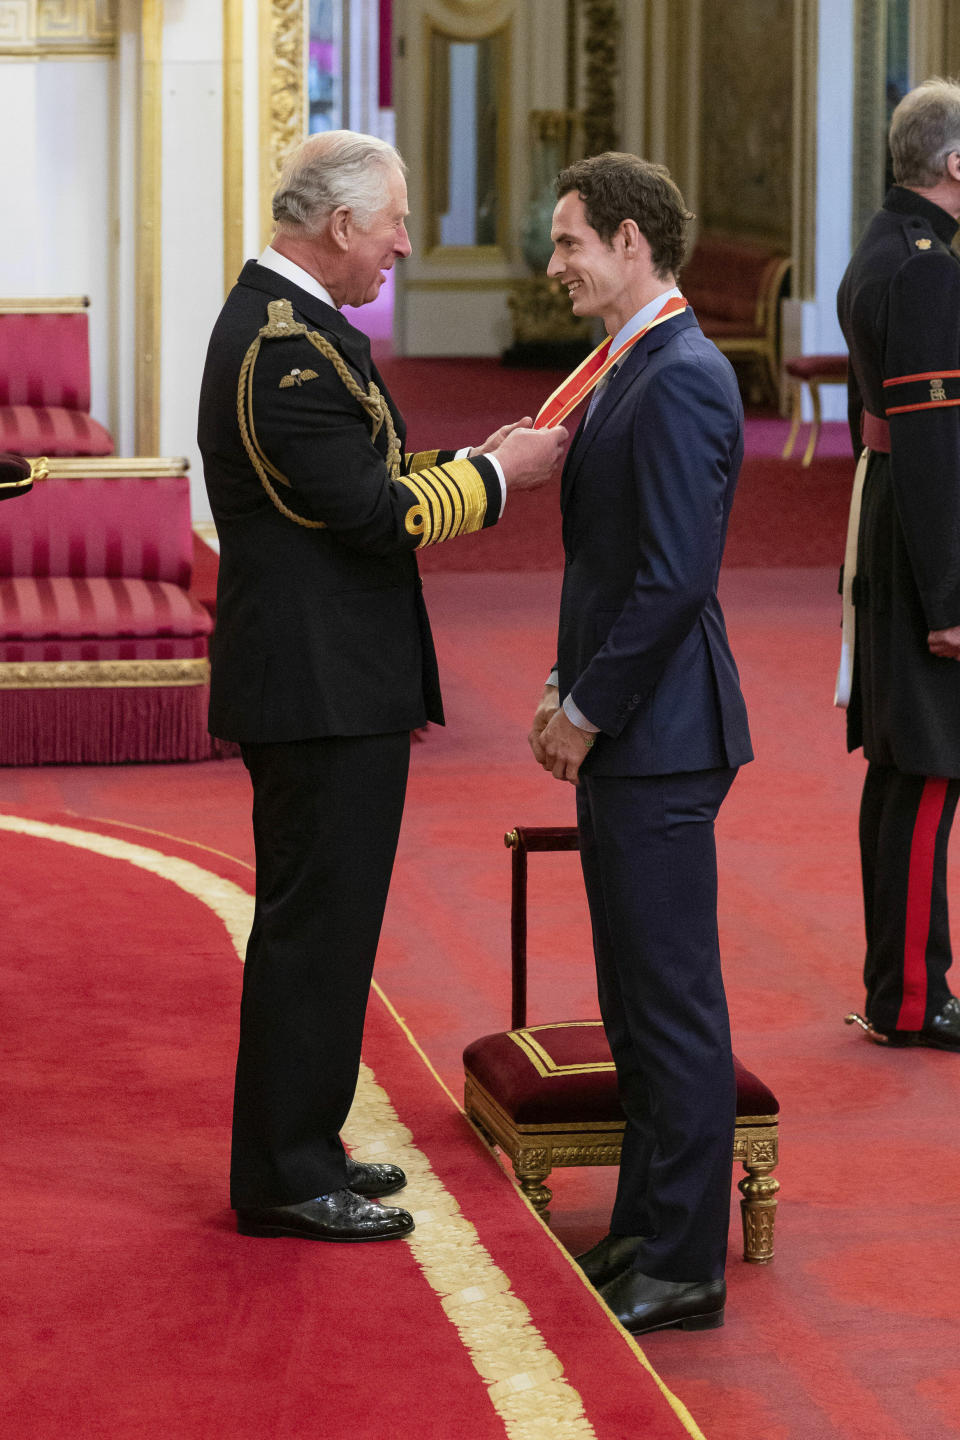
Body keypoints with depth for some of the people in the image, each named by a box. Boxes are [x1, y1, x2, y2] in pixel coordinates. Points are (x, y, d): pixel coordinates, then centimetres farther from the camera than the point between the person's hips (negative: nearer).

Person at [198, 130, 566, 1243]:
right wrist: (496, 473, -10)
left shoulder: (280, 323, 13)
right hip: (322, 690, -11)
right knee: (314, 927, -4)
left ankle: (300, 1147, 27)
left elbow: (362, 482, 18)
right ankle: (284, 1178, 4)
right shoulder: (286, 347, -20)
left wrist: (479, 462, 9)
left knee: (319, 923, 18)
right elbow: (376, 514, -22)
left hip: (327, 683, 11)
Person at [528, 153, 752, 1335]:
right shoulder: (634, 370, 15)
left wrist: (588, 711, -15)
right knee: (635, 999, 16)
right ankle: (648, 1225, 26)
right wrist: (569, 693, 13)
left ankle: (683, 1267, 3)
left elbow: (674, 577, -22)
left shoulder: (681, 381, -17)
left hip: (659, 742, -10)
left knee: (674, 1002, -4)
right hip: (623, 734, 10)